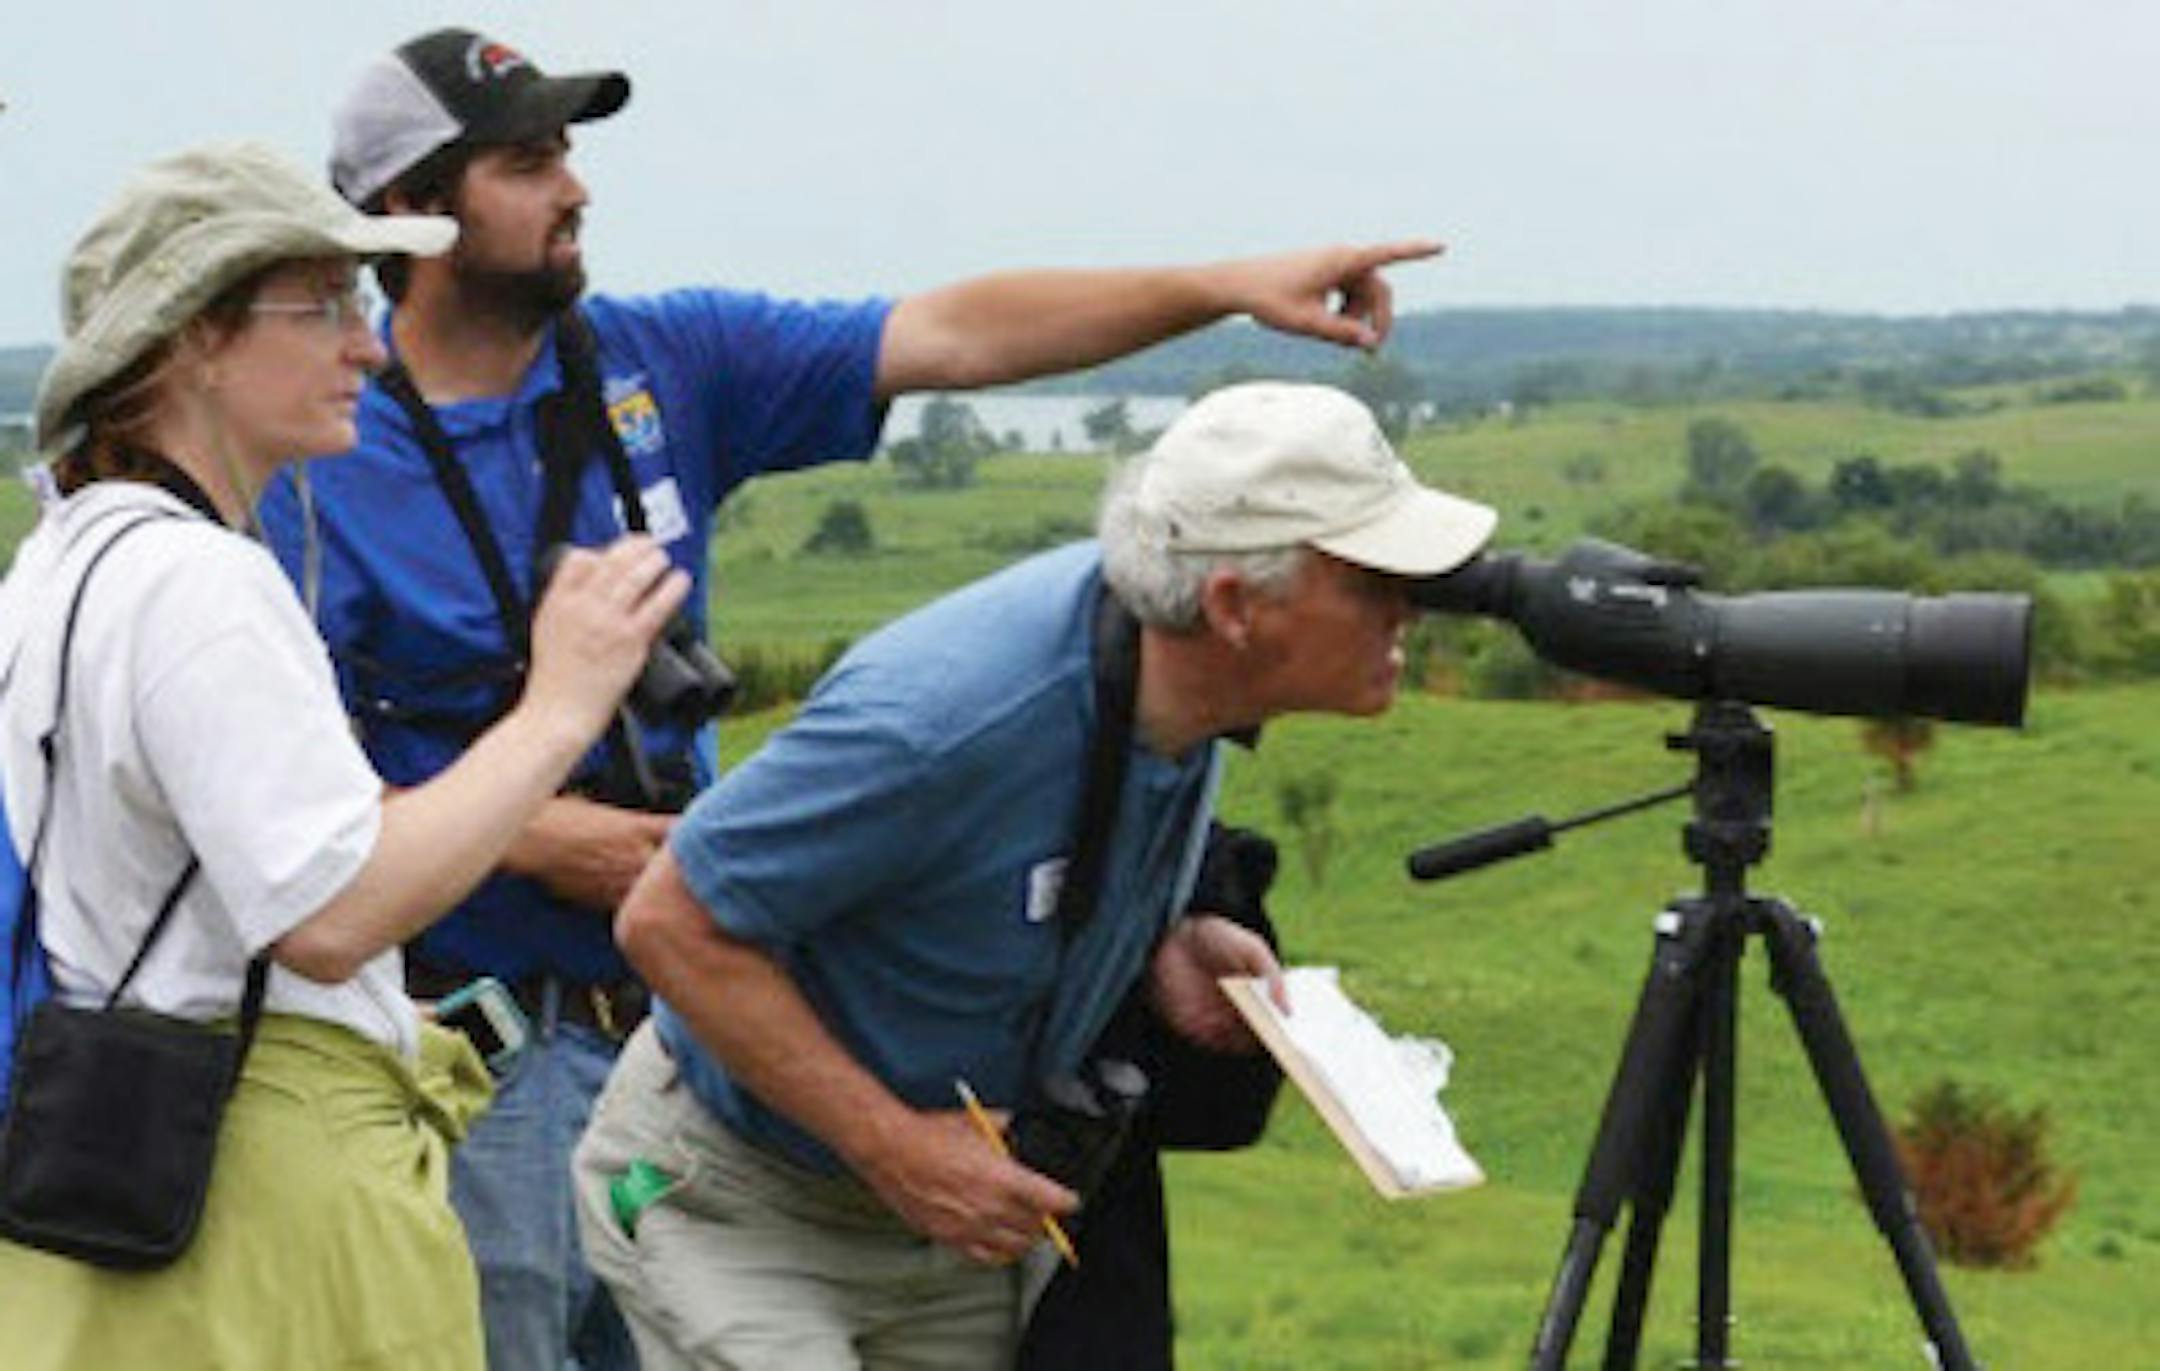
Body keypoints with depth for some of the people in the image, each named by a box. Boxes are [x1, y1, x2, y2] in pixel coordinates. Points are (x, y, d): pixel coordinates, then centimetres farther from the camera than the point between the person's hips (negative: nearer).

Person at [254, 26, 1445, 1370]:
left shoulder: (663, 363, 4)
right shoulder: (319, 466, -9)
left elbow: (948, 336, 0)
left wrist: (1229, 287, -6)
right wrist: (524, 835, -20)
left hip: (687, 1009, 5)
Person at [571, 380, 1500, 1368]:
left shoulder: (1186, 671, -10)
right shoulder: (937, 719, -35)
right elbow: (669, 923, -26)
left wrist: (1165, 942, -8)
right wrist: (892, 1144, -26)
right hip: (736, 1201, -7)